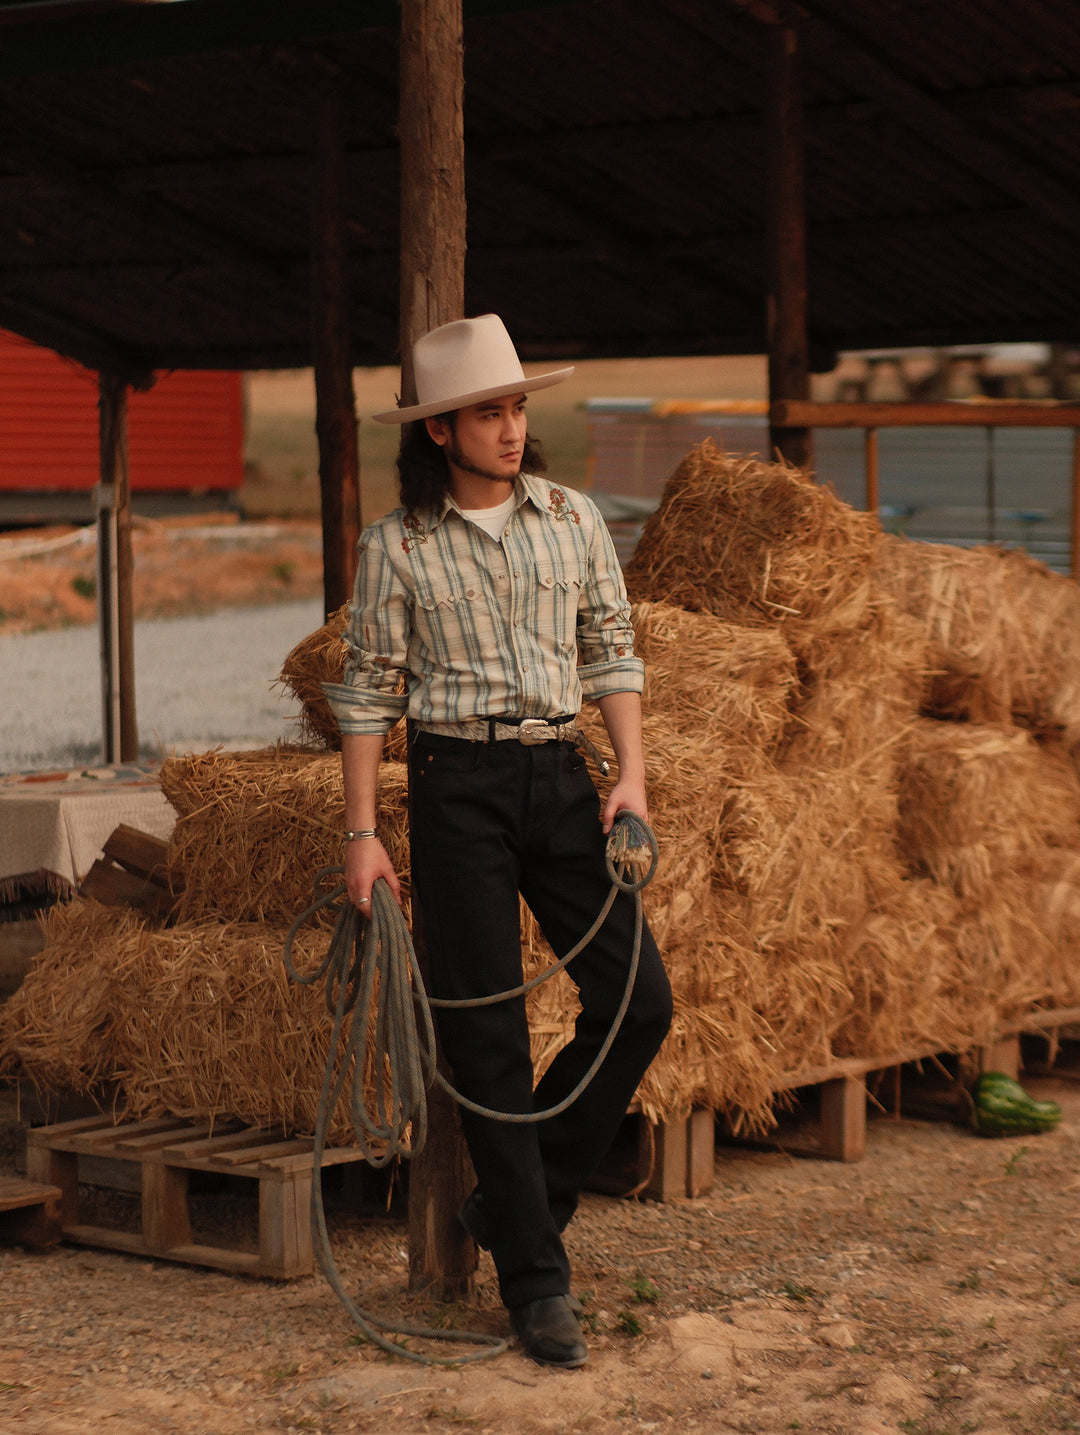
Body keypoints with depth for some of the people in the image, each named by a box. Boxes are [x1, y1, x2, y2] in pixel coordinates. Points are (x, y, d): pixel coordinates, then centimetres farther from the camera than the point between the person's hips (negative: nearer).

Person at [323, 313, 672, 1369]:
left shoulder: (572, 519, 6)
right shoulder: (396, 545, -2)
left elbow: (611, 651, 10)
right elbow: (367, 691, 0)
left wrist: (632, 775, -2)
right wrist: (361, 832, -4)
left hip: (559, 776, 4)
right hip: (456, 785, -3)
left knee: (638, 999, -6)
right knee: (487, 1033, -2)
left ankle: (512, 1201, 12)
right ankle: (534, 1280, 5)